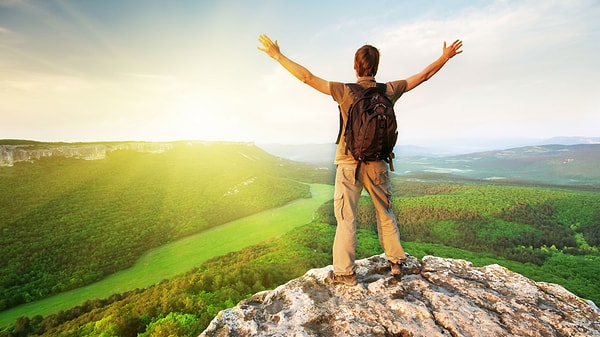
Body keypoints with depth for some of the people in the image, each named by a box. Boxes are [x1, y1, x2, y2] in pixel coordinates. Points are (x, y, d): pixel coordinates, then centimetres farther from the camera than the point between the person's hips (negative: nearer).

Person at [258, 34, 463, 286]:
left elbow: (307, 77, -10)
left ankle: (344, 272, 13)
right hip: (378, 165, 4)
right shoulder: (389, 91, 0)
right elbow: (423, 76, 14)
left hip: (349, 165, -3)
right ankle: (396, 262, 31)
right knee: (386, 214, 18)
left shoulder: (345, 91, -10)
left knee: (346, 218, 5)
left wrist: (278, 56, -1)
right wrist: (445, 57, 30)